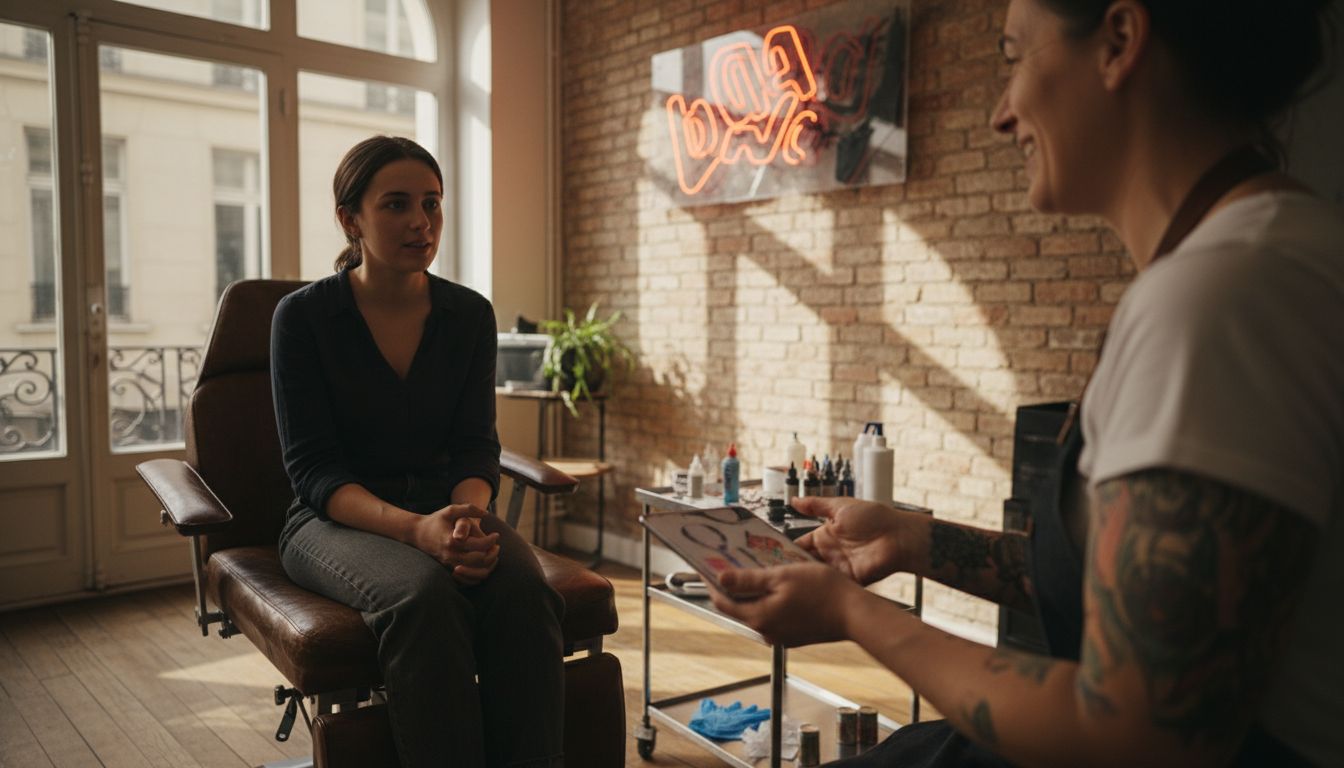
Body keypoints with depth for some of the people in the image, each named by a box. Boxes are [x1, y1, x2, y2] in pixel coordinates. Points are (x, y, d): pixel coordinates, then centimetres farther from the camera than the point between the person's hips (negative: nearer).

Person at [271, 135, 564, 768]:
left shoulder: (470, 315, 4)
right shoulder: (302, 316, -5)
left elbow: (475, 447, 1)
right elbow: (313, 468, -11)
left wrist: (470, 516, -23)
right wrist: (414, 528, -28)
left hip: (445, 507, 3)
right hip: (337, 519, -2)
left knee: (523, 591, -30)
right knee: (425, 597, -36)